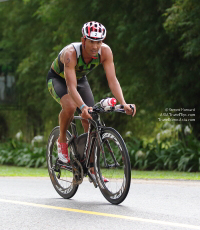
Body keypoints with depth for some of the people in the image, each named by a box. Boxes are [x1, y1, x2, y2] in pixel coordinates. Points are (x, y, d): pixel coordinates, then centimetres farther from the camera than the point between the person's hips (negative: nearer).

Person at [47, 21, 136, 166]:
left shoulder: (105, 52, -27)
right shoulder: (71, 53, -39)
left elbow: (112, 80, -28)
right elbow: (71, 86, -46)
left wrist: (123, 103, -43)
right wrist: (83, 107, -61)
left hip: (80, 79, 4)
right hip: (58, 79, -4)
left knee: (91, 123, -9)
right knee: (70, 106, -36)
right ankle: (62, 140, -8)